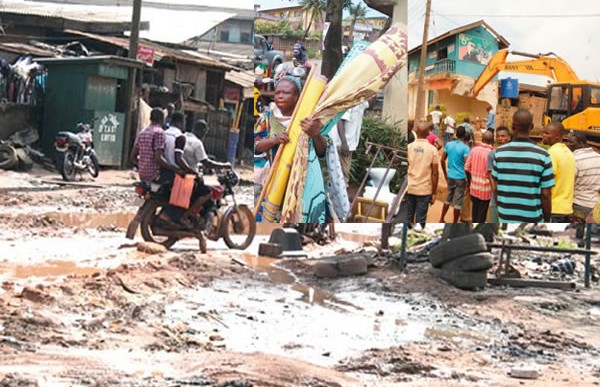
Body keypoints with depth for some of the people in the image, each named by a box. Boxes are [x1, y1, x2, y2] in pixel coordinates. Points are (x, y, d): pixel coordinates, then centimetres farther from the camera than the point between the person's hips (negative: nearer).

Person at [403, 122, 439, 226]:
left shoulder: (409, 147, -2)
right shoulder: (432, 149, -7)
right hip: (424, 190, -2)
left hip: (409, 188, 2)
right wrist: (434, 193, 1)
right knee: (420, 220, 3)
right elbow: (435, 173, -6)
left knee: (407, 218, 10)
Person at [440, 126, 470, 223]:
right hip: (460, 178, -5)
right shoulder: (465, 148, -15)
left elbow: (442, 160, 5)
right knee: (458, 202, 5)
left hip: (450, 176, 5)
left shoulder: (448, 145, 0)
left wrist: (445, 174, 17)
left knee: (448, 198, 21)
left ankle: (441, 219, 26)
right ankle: (455, 224, 11)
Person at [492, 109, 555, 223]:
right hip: (532, 221, -2)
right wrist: (547, 220, 5)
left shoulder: (500, 153, -1)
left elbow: (495, 188, 5)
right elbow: (546, 194, -7)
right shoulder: (542, 155, -9)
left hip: (506, 219, 2)